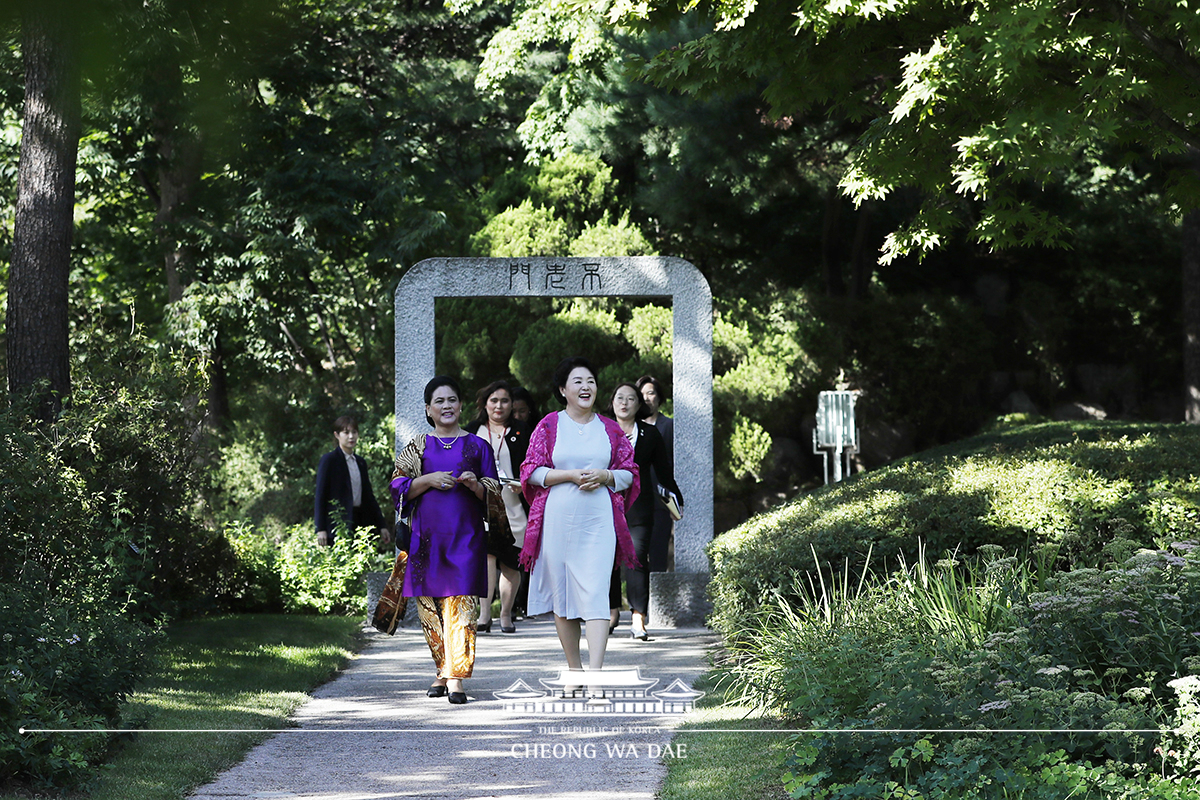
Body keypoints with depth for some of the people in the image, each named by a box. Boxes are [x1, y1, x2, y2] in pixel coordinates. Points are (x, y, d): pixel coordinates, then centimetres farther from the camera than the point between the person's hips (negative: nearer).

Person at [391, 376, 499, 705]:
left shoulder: (477, 446, 11)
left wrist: (475, 485, -9)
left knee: (461, 602, -12)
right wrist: (429, 480, -8)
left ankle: (456, 677, -15)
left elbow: (493, 494, 11)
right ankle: (444, 669, 16)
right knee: (429, 605, 2)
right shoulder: (417, 446, 12)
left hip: (465, 533, -2)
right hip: (426, 534, 2)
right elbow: (398, 489, 7)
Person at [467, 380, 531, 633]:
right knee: (486, 554, -18)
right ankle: (484, 615, -22)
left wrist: (524, 484, -8)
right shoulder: (472, 432, 13)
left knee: (510, 563, 2)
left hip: (512, 505, 1)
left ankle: (506, 615, 14)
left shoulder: (522, 432, 11)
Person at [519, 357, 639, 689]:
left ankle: (595, 672, -19)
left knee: (596, 593, -12)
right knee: (561, 591, 4)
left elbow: (629, 473, 12)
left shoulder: (610, 429, 10)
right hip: (557, 520, 0)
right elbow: (531, 471, 1)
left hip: (598, 521, 0)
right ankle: (574, 669, 16)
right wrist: (571, 475, -11)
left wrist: (604, 476, -8)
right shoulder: (548, 425, 6)